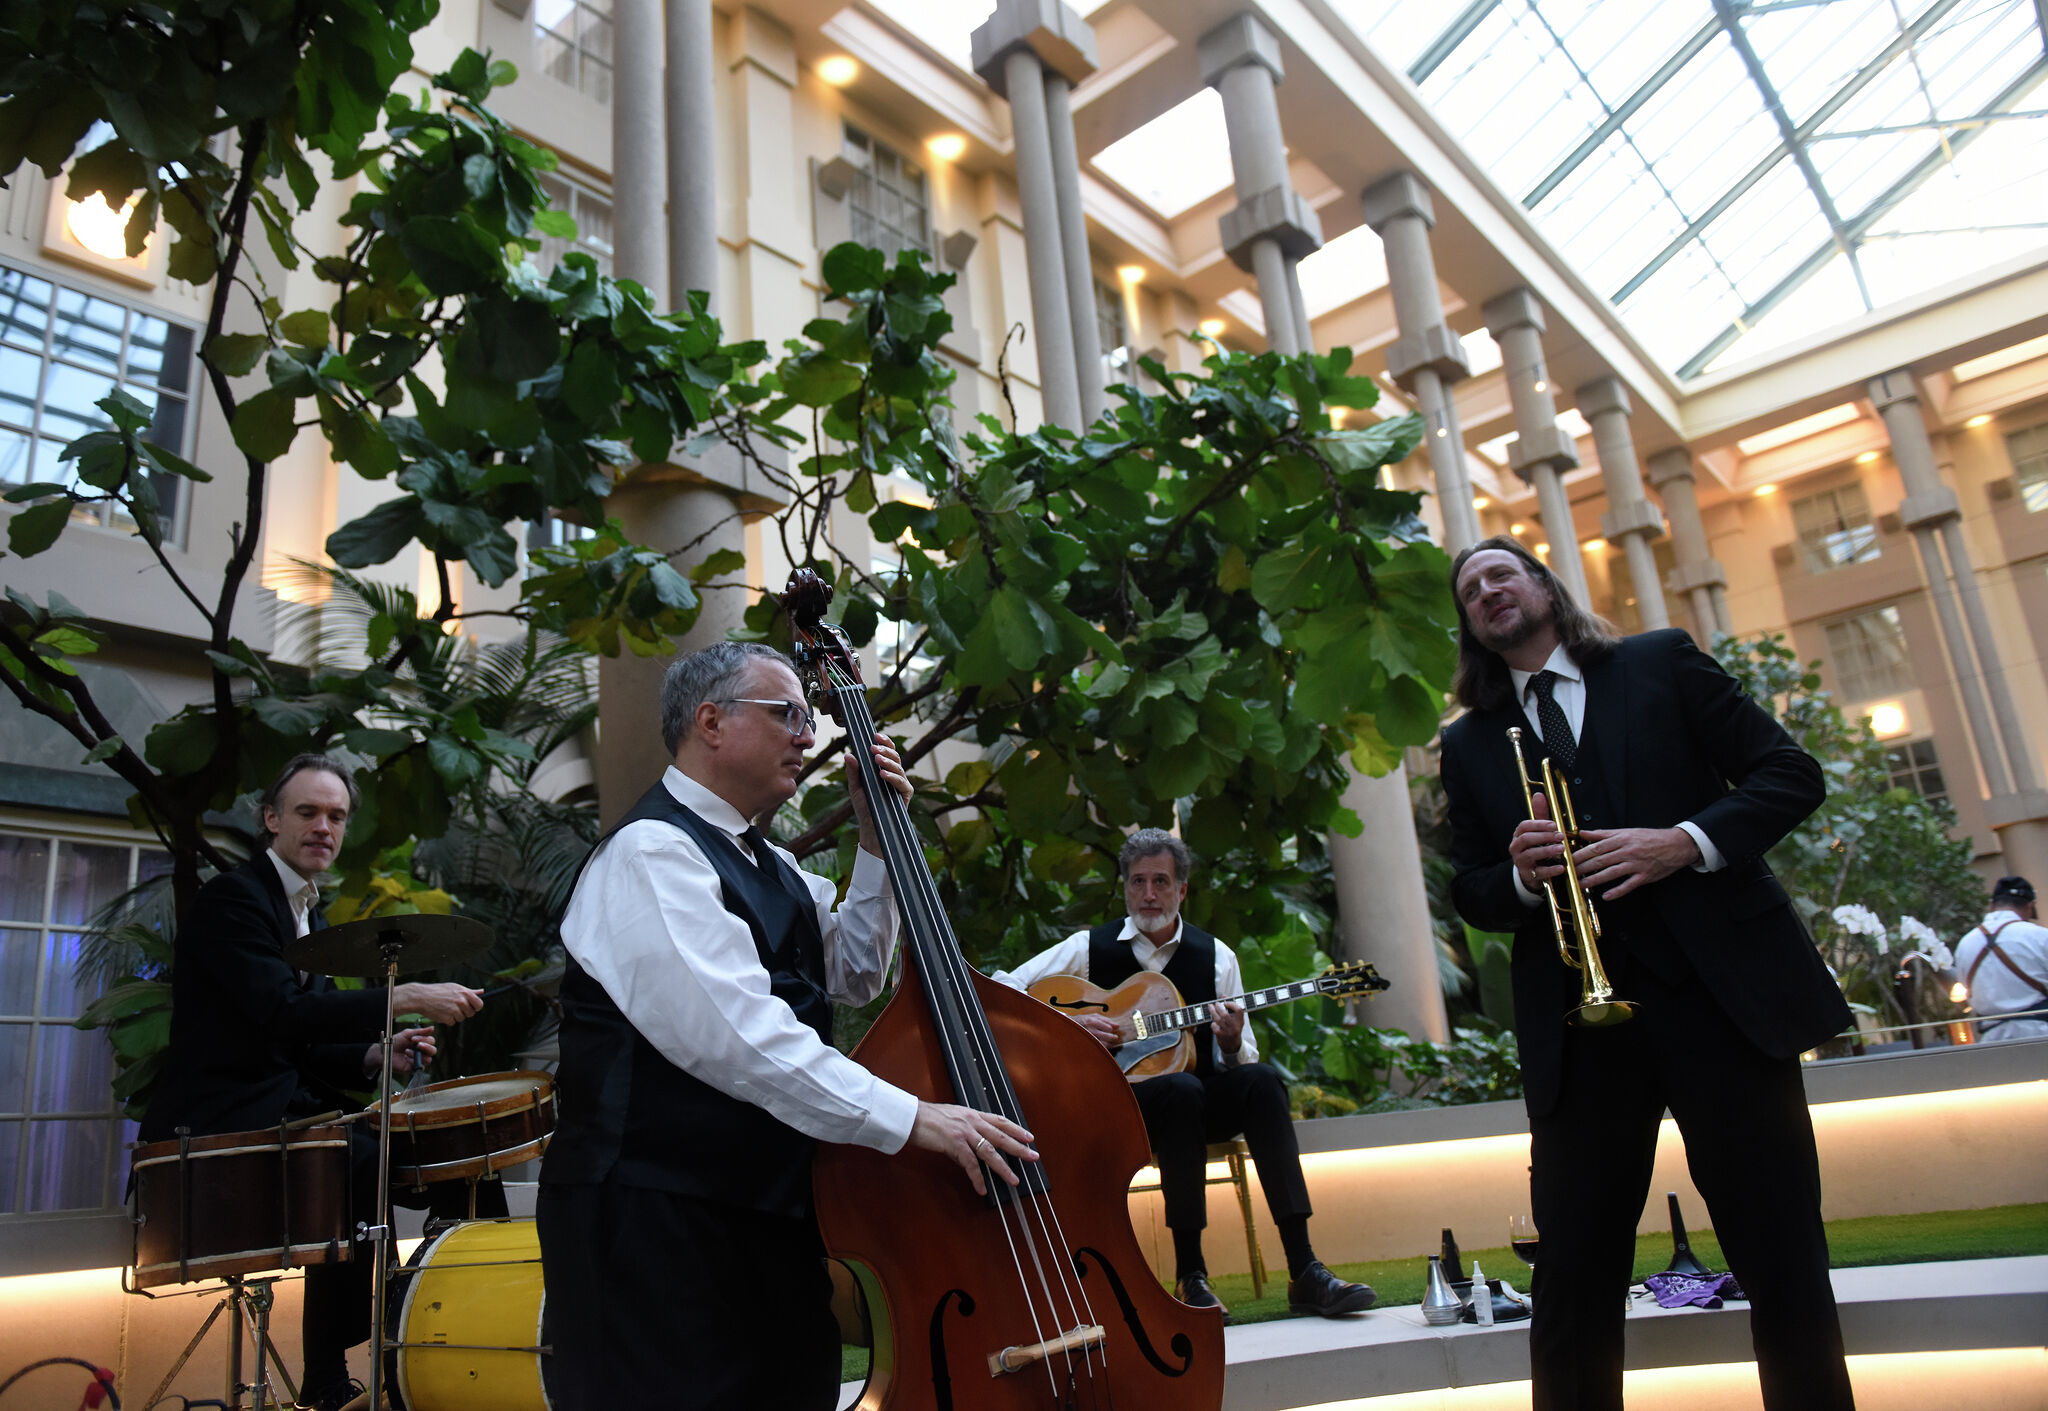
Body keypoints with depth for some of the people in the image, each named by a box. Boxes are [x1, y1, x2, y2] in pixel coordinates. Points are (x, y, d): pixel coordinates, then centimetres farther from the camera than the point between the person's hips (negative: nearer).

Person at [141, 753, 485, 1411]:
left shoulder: (309, 912, 17)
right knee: (360, 1160, -25)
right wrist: (402, 999, -31)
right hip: (214, 1121, -9)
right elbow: (281, 1012, -26)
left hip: (281, 1105, 9)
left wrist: (375, 1054, -2)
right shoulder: (231, 898, -11)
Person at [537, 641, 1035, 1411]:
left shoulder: (767, 864, 15)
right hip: (659, 1224, -9)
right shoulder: (652, 852, -17)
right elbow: (738, 1036, -28)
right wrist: (910, 1118, -29)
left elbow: (853, 976, 16)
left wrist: (876, 842, 6)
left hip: (769, 1205, 9)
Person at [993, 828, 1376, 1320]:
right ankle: (1190, 1275, -27)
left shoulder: (1216, 956, 8)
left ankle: (1304, 1271, -30)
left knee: (1261, 1080, -28)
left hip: (1200, 1103, 3)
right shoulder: (1089, 948, 1)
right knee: (1181, 1087, -35)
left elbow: (1241, 1064, 10)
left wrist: (1233, 1045, -14)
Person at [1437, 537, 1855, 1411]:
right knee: (1573, 1271, 4)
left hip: (1723, 989, -1)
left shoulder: (1661, 663, 10)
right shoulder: (1468, 743, 15)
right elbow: (1469, 891, 13)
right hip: (1576, 1026, 2)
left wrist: (1684, 842, -12)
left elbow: (1790, 773, 4)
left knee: (1784, 1258, 4)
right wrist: (1521, 874, -10)